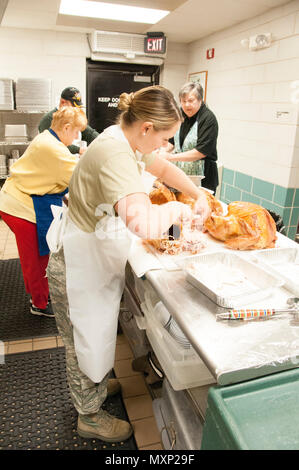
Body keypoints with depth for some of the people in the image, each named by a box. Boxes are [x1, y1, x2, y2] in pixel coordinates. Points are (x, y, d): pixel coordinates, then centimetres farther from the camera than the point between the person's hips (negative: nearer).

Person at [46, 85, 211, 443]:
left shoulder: (123, 141, 0)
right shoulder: (114, 154, -32)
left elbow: (163, 168, 16)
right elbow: (144, 222, -48)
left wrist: (200, 196, 6)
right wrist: (179, 210, -27)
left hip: (97, 259, 9)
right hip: (79, 266, -9)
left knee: (96, 333, 27)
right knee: (86, 341, 13)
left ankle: (94, 387, 53)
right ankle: (90, 416, 38)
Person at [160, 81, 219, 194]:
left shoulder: (208, 118, -14)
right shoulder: (181, 114, 6)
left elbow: (202, 152, -21)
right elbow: (172, 141, 15)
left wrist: (171, 157, -23)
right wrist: (163, 152, -7)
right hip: (180, 173, 6)